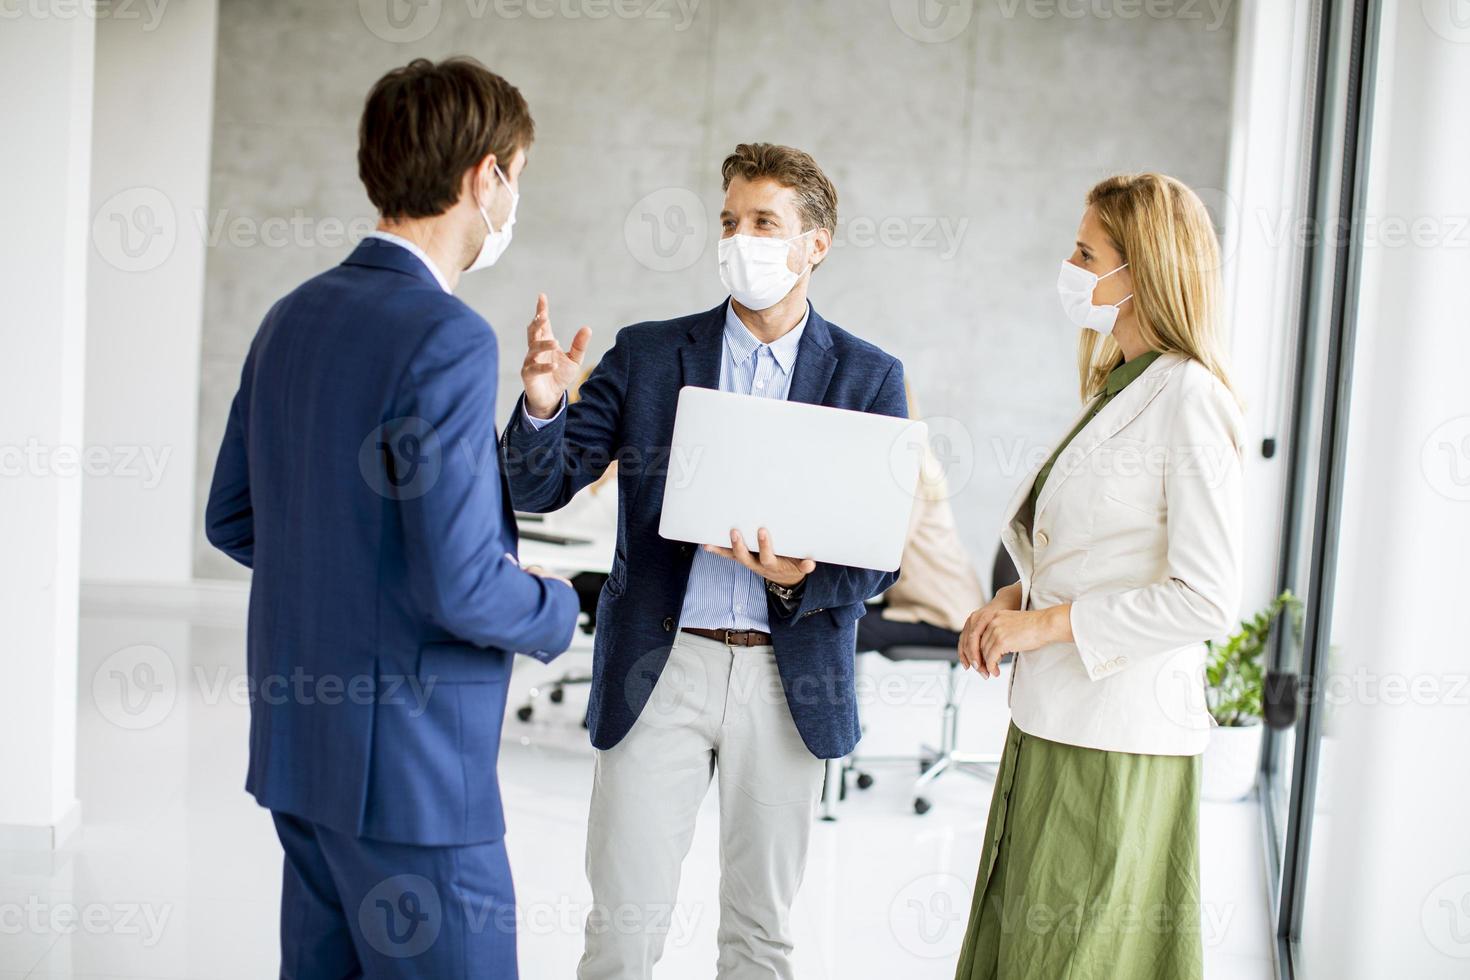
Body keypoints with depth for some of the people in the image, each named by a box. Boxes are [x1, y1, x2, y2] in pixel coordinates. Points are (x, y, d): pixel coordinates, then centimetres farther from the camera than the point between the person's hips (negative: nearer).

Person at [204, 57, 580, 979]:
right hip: (410, 765, -9)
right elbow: (461, 586, -24)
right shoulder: (448, 337, -19)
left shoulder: (293, 317, 7)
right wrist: (558, 609, -4)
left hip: (300, 740, 9)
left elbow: (232, 520, 15)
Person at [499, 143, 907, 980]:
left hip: (788, 677, 1)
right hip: (659, 667, 0)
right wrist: (543, 407, -22)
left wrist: (802, 579, -20)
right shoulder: (649, 354, 3)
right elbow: (542, 487, -1)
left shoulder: (869, 377, 2)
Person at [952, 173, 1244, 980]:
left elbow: (1205, 601, -19)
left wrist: (1047, 623, -15)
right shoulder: (1122, 388, 14)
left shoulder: (1187, 399, -14)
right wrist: (1020, 596, 5)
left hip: (1117, 745, -9)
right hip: (1051, 726, 9)